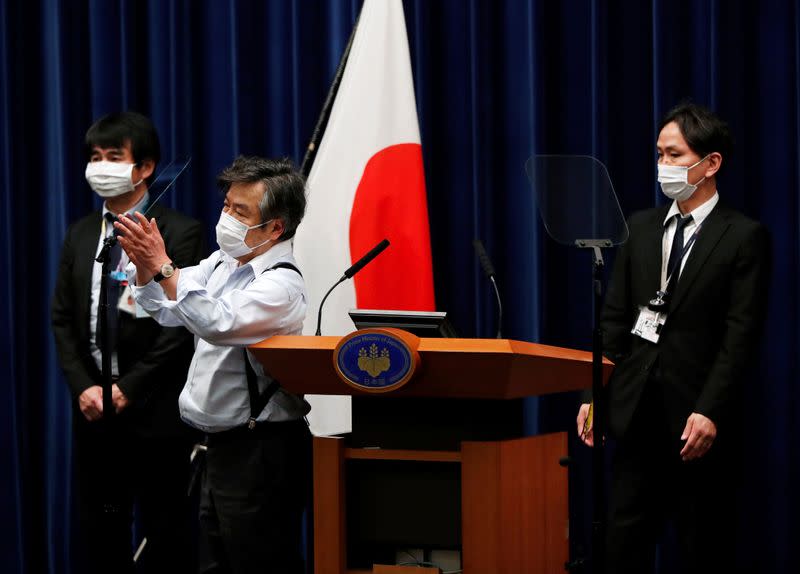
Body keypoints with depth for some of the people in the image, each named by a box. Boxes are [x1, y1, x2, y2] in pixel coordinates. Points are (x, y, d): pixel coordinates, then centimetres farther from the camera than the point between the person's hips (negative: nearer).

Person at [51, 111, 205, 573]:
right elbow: (63, 319, 11)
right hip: (93, 409, 5)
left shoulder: (180, 233, -6)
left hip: (156, 411, -5)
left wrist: (128, 389, -14)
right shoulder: (81, 234, 12)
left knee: (166, 536, 1)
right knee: (100, 535, 8)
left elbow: (183, 325, -12)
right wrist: (85, 387, -4)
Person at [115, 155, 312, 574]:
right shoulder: (222, 263, 10)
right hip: (223, 443, 9)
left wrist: (162, 266, -32)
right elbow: (165, 309, 14)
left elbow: (219, 323, -32)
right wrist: (143, 263, -6)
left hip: (260, 452, -9)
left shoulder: (280, 284, -18)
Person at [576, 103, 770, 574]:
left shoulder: (744, 237, -5)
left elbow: (741, 336, -10)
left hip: (699, 417, -5)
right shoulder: (643, 227, 11)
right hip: (637, 411, 5)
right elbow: (616, 319, 11)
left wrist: (709, 413, -18)